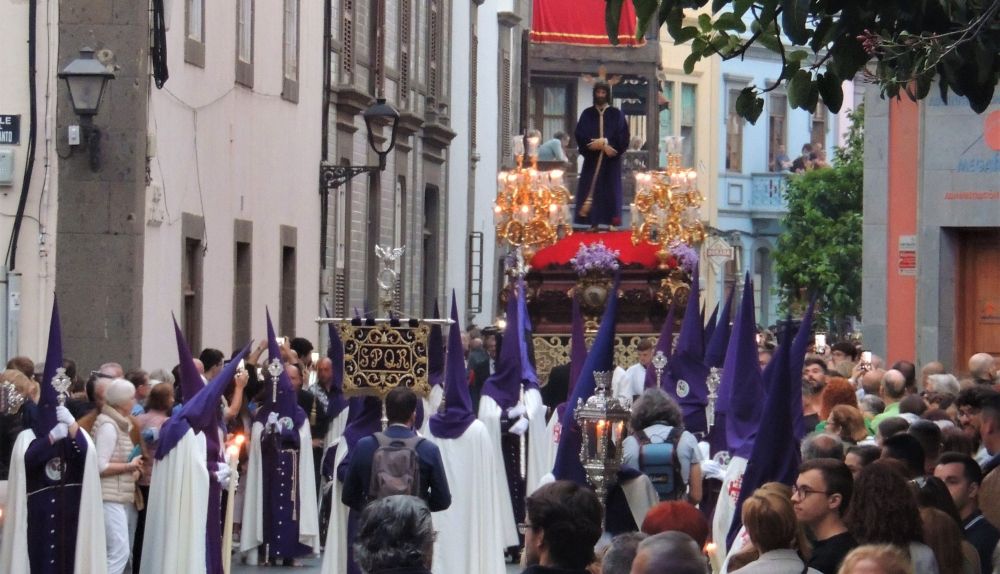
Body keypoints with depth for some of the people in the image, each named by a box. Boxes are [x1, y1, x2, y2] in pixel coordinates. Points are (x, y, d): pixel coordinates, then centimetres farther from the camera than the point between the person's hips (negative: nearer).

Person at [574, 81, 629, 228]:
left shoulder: (616, 114, 8)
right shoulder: (587, 114, 10)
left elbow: (623, 137, 1)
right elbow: (580, 135, 1)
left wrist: (605, 143, -12)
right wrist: (595, 143, -14)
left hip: (611, 160, -1)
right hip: (592, 160, 1)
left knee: (611, 191, -5)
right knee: (592, 190, -6)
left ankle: (612, 223, -5)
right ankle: (593, 223, -6)